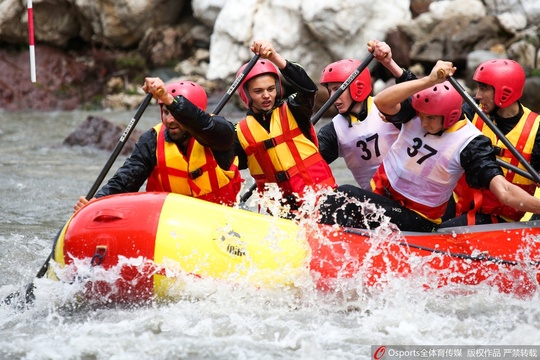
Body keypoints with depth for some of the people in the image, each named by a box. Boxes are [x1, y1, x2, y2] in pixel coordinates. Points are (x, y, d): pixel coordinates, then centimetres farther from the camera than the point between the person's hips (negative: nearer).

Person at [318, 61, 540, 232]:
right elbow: (381, 102, -26)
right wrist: (429, 81, -37)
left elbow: (505, 192, -25)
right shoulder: (414, 113, -5)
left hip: (416, 222, -5)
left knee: (346, 195, -30)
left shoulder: (470, 143, -17)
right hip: (381, 196, 5)